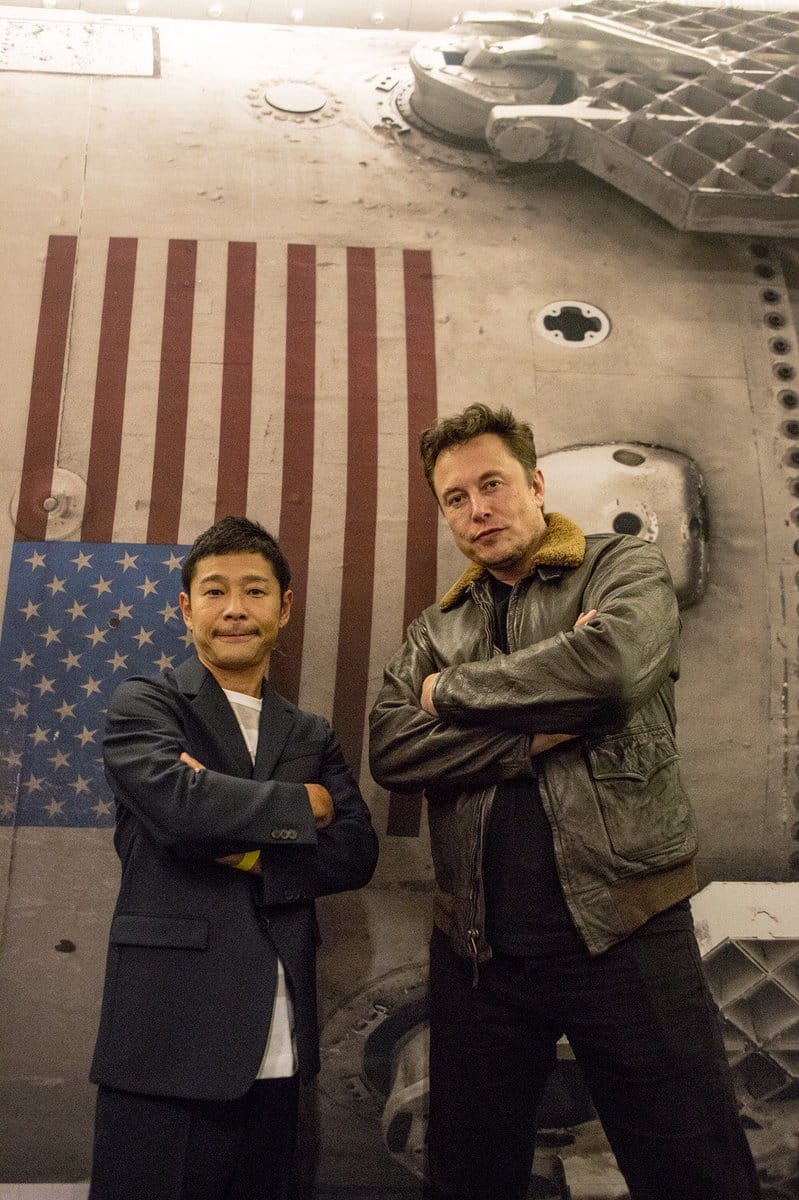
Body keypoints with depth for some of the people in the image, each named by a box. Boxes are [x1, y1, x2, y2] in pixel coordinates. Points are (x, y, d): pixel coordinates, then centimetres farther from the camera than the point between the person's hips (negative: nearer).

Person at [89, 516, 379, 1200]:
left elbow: (356, 855, 1)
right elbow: (178, 800, -19)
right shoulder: (143, 705, 1)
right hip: (169, 1038, -4)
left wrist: (249, 852, -13)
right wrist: (304, 805, -6)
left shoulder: (312, 737, 13)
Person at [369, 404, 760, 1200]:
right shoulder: (435, 631, 11)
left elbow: (613, 662, -21)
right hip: (475, 947, 4)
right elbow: (391, 750, -4)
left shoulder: (625, 568, 2)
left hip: (622, 932, -3)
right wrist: (545, 731, -15)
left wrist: (453, 690, -8)